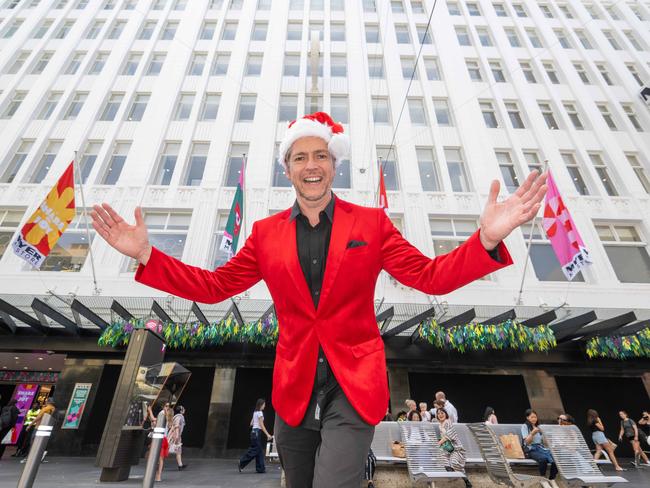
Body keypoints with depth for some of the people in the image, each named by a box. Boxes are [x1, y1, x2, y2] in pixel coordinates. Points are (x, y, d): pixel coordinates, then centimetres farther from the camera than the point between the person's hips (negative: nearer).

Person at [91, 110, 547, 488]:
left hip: (353, 387, -3)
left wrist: (488, 238, -24)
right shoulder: (266, 232, 0)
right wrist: (145, 253, -7)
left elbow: (431, 277, -8)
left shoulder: (371, 223, -5)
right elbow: (213, 286, 2)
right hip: (294, 389, 4)